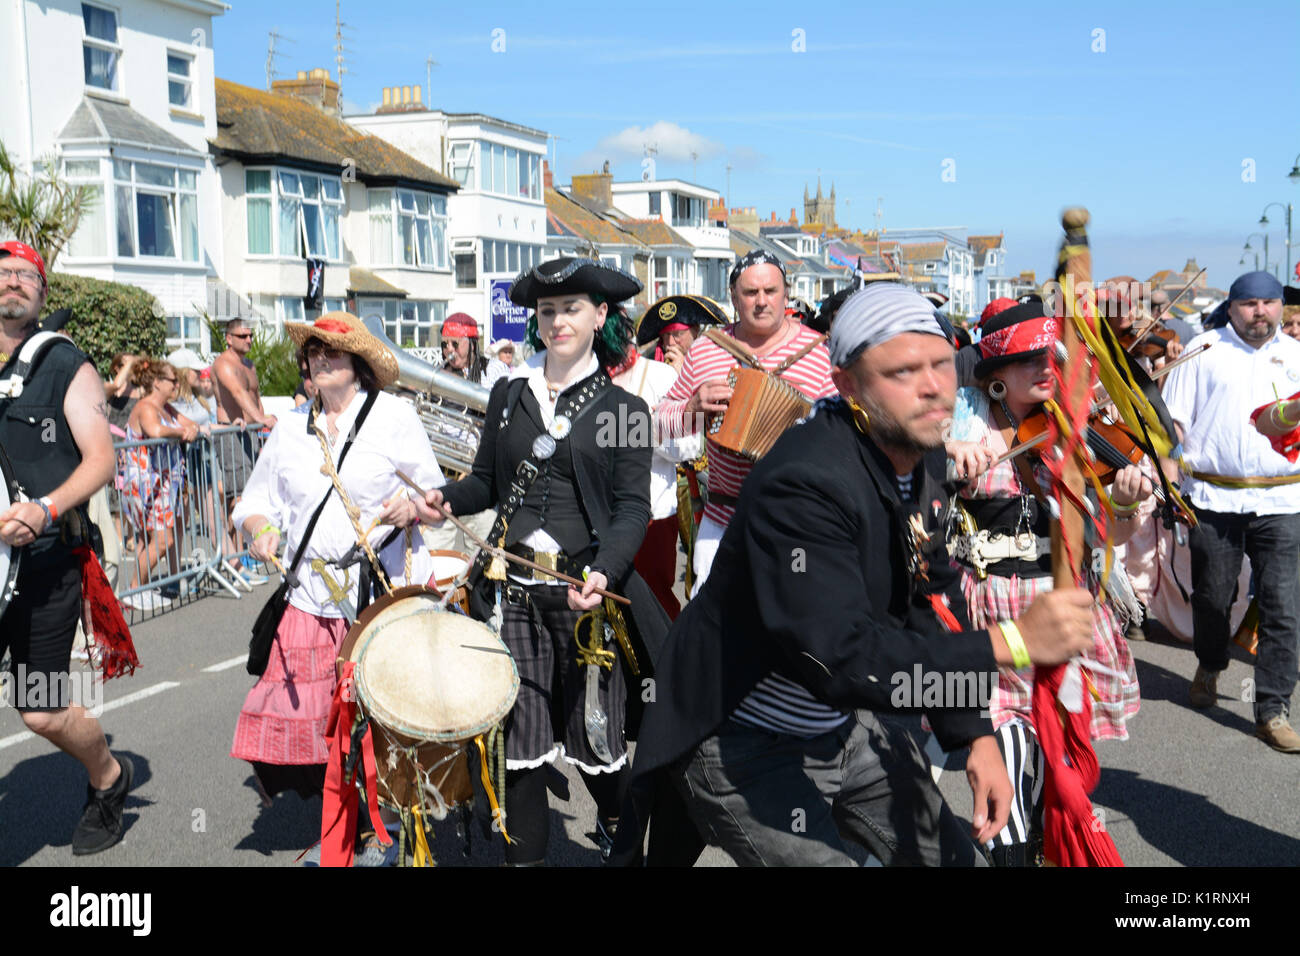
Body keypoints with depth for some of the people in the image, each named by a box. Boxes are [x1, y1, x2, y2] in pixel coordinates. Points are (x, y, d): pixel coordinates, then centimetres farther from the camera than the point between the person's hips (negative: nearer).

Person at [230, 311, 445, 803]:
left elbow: (436, 494, 5)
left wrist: (413, 503, -18)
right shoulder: (292, 427, 13)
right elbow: (258, 500, 16)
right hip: (312, 601, 3)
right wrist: (261, 529, -6)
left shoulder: (394, 416, 3)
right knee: (299, 721, -2)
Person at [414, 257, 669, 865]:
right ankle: (524, 854, 20)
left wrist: (604, 574, -22)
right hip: (516, 590, 2)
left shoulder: (624, 411, 2)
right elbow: (487, 481, 16)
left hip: (587, 589, -2)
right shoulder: (509, 395, 12)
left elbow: (632, 509, -5)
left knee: (594, 729, 8)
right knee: (518, 736, 3)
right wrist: (447, 500, -6)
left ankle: (617, 827, 38)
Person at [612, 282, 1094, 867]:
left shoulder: (923, 455, -2)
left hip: (846, 720, 9)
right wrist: (1010, 642, -37)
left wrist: (975, 736, -4)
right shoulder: (804, 482, -31)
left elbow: (930, 606, 5)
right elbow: (839, 660, -38)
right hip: (747, 746, -8)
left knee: (959, 859, 16)